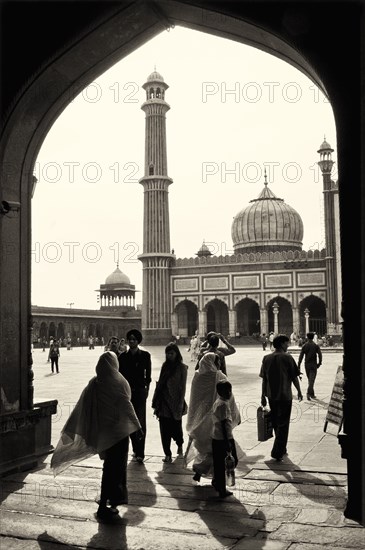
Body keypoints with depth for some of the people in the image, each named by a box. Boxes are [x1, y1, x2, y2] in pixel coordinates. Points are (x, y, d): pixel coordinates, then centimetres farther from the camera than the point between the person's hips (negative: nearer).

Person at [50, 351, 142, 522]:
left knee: (110, 464, 21)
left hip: (101, 431, 5)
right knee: (115, 467, 2)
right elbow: (126, 406, -18)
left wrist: (69, 431, 5)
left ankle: (113, 498, 33)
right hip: (118, 430, -5)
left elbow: (81, 408, 0)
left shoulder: (93, 384, -1)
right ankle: (104, 506, 0)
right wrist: (137, 425, -13)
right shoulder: (118, 382, -14)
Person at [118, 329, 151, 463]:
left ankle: (139, 453, -9)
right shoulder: (123, 356, 7)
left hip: (140, 391, -3)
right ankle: (136, 450, 20)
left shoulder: (145, 355, 2)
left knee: (140, 421, -8)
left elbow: (148, 374, 3)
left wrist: (146, 388, -3)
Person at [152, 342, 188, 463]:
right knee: (164, 429, 1)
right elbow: (160, 383, 11)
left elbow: (182, 387, -5)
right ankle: (167, 454, 7)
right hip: (164, 402, 4)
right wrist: (156, 402, 8)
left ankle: (179, 444, 36)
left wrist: (180, 404, -9)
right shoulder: (165, 366, 9)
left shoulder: (182, 367, -4)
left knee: (175, 426, 5)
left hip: (174, 402, -4)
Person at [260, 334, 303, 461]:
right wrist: (299, 391, 6)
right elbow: (294, 378, -8)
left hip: (271, 396, 5)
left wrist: (263, 396, 11)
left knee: (276, 423, 18)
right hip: (285, 396, -5)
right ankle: (278, 452, -1)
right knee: (283, 424, 3)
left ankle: (281, 449, 30)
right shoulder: (287, 358, -11)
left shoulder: (266, 358, 2)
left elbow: (264, 379, 5)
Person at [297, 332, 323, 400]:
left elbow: (301, 356, -3)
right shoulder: (316, 346, -4)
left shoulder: (304, 346, 0)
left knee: (310, 380, 16)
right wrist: (319, 363, 6)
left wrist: (299, 365, 0)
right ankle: (309, 393, -23)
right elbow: (320, 355, -7)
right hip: (313, 364, -3)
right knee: (311, 380, -8)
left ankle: (312, 394, 23)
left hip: (306, 364, 3)